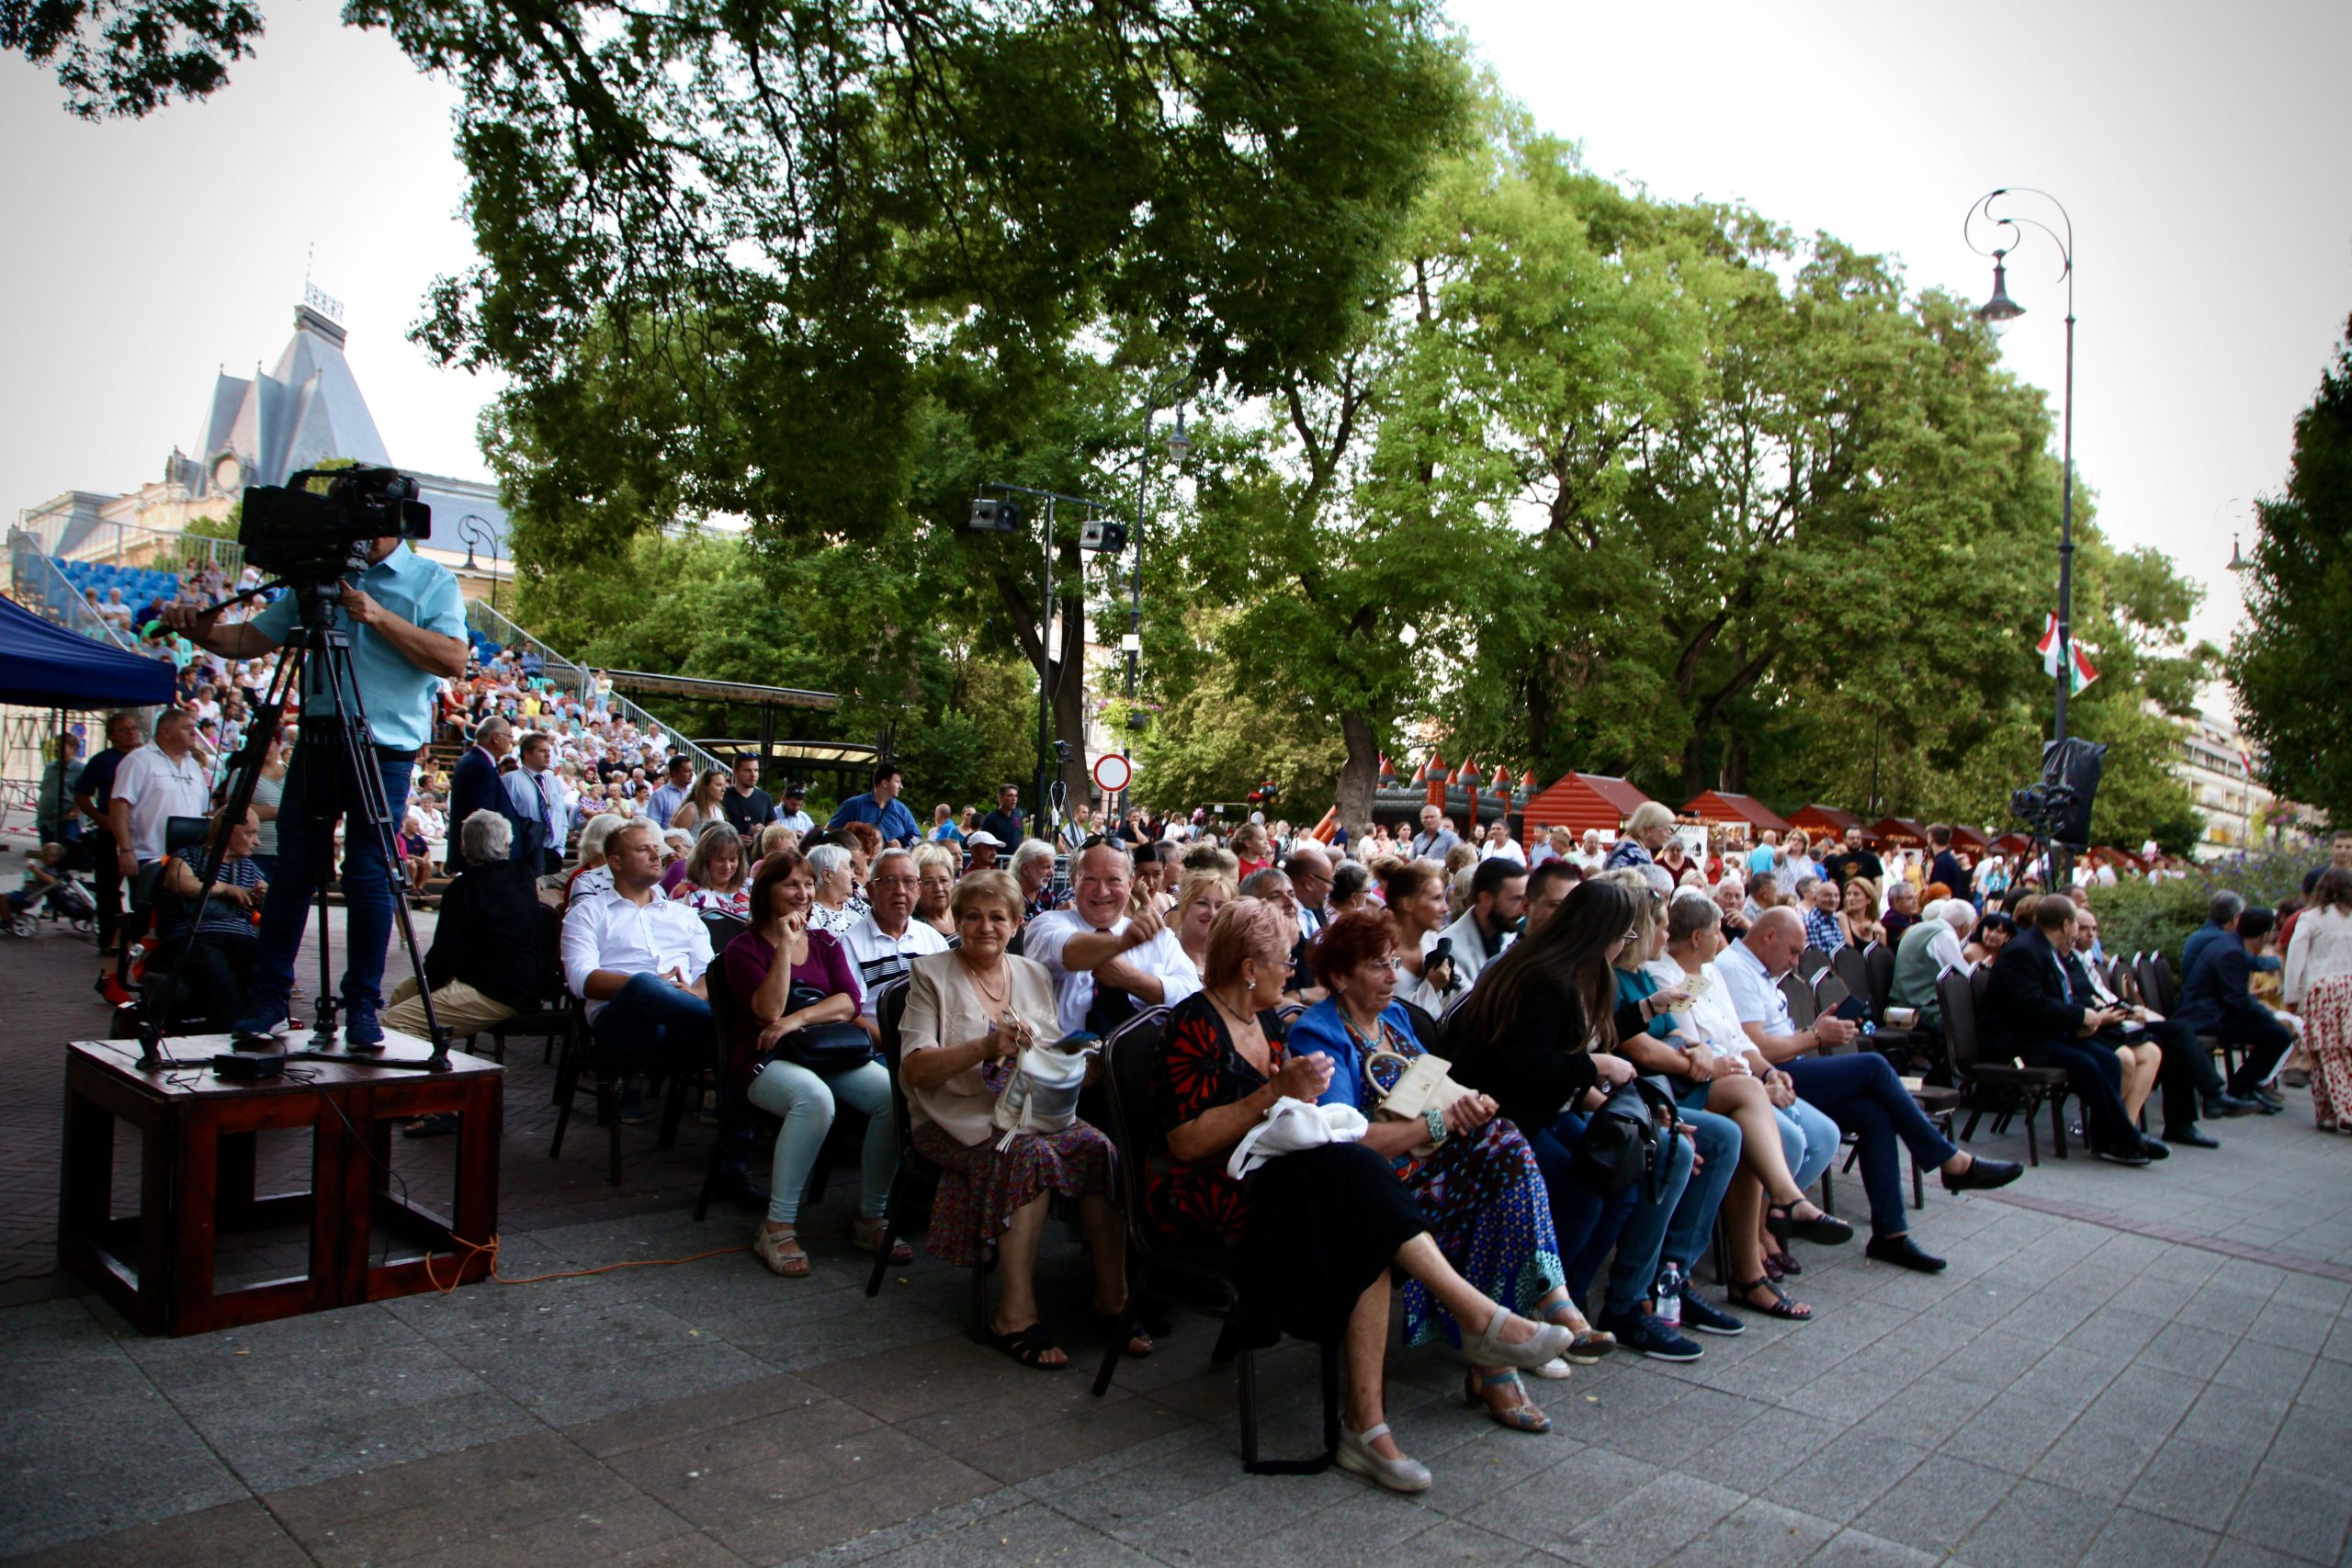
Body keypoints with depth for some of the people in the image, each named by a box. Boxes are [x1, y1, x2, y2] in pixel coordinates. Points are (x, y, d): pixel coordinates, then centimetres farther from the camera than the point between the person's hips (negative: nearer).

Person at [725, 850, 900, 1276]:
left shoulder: (826, 944, 16)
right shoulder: (744, 948, 4)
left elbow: (851, 1001, 1)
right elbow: (769, 1010, -13)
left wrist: (798, 1019, -14)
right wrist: (786, 946, -13)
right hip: (766, 1060, -4)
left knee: (895, 1094, -24)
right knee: (814, 1097, -39)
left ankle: (871, 1219, -10)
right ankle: (777, 1228, -26)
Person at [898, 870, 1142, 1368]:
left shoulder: (1033, 974, 17)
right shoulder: (931, 975, 3)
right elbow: (913, 1069, -7)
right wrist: (985, 1048, -21)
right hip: (961, 1117, -4)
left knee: (1099, 1147, -25)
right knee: (1031, 1152, -34)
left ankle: (1112, 1298, -14)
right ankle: (1016, 1317, -27)